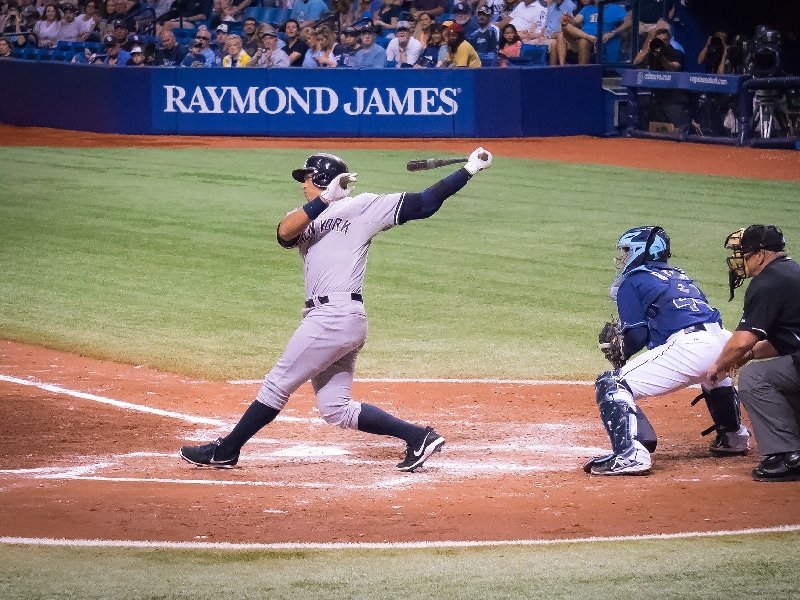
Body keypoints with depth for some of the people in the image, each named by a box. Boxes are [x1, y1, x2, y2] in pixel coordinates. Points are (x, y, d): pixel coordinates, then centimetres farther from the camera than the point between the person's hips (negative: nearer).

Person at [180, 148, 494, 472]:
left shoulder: (361, 207, 4)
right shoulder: (307, 219, 22)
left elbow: (423, 203, 1)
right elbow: (284, 233, -2)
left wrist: (468, 170, -5)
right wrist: (324, 200, -15)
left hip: (336, 315, -8)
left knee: (277, 385, -1)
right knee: (335, 409, 6)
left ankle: (225, 450, 8)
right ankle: (418, 437, 7)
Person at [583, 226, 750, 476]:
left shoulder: (632, 281, 8)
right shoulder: (679, 276, 30)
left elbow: (636, 335, 0)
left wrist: (621, 355, 21)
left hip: (687, 346, -8)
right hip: (723, 341, 8)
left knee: (611, 385, -7)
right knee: (713, 374, 45)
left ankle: (629, 454, -26)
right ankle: (733, 436, 52)